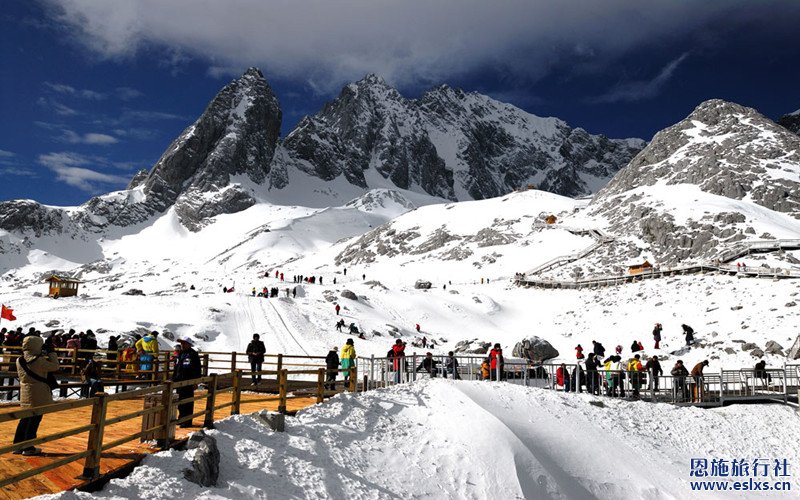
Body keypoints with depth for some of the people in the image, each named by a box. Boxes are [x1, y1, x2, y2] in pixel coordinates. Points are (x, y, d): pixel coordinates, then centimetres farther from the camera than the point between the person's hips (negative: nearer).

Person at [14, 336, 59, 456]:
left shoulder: (19, 360, 3)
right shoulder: (39, 361, -20)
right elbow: (55, 367, -12)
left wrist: (44, 356, 11)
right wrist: (52, 354, -2)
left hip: (25, 395, 7)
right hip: (38, 396, -7)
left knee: (24, 420, 18)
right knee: (34, 421, 2)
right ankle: (28, 448, 7)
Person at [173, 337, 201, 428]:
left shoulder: (193, 355, -9)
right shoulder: (180, 354, 15)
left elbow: (197, 370, -11)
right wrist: (174, 379, 16)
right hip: (179, 382, 8)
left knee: (187, 402, -4)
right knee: (180, 401, 15)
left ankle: (187, 422, 2)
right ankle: (181, 419, 28)